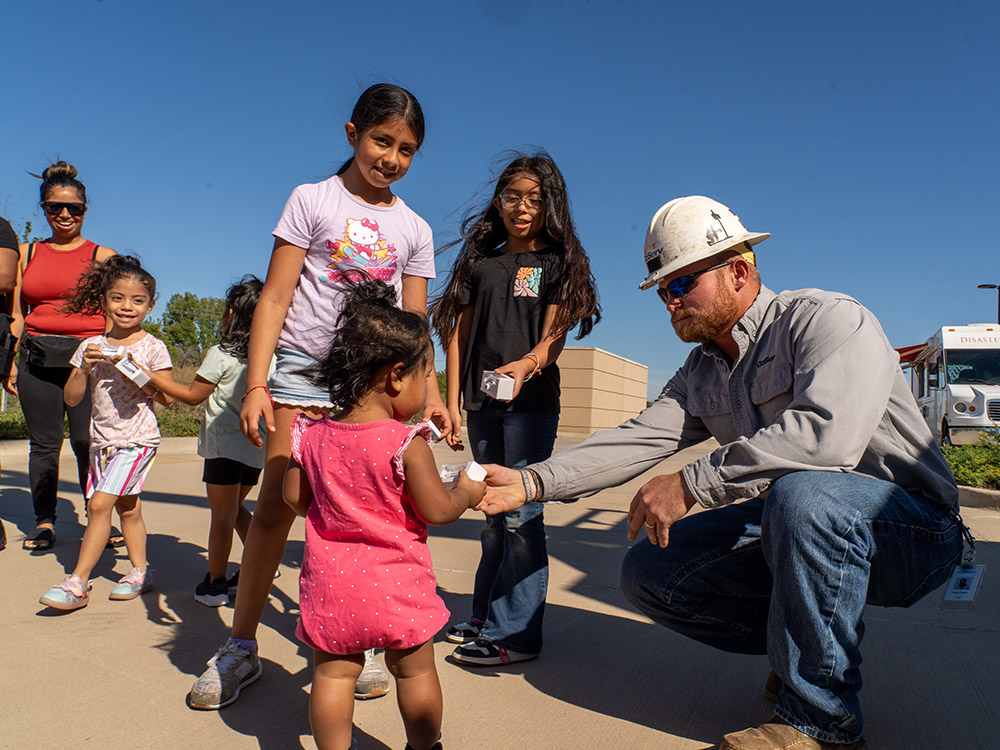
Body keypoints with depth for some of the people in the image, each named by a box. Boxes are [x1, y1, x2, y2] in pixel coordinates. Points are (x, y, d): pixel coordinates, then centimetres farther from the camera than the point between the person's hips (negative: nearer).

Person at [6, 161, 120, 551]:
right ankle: (44, 522, 18)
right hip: (37, 358, 3)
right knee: (43, 443, 5)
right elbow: (17, 317, 17)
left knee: (87, 441, -6)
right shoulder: (26, 254, 15)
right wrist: (10, 363, 8)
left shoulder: (102, 255, 8)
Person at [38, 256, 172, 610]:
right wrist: (83, 368, -12)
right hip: (102, 438, 5)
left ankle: (77, 582, -1)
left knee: (100, 503, -11)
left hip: (137, 438, -5)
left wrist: (134, 370, -21)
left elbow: (166, 396, -11)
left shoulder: (152, 347, -6)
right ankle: (139, 572, 27)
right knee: (127, 507, 14)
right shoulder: (92, 346, 6)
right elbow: (71, 398, 5)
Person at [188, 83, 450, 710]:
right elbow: (275, 298, -1)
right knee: (276, 505, -3)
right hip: (304, 369, -2)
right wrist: (256, 385, -9)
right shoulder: (313, 199, 5)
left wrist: (430, 393, 1)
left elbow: (414, 323, 12)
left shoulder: (414, 229, 13)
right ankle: (241, 647, 13)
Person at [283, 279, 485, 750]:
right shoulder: (407, 444, -18)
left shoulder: (313, 435, -3)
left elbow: (294, 498, 6)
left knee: (333, 675, 16)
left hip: (331, 582, 4)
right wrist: (466, 492, 4)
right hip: (395, 585, -3)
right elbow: (436, 510, -15)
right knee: (416, 671, 16)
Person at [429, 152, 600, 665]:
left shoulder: (558, 263, 3)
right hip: (483, 405, 5)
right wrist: (452, 402, 4)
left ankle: (514, 634, 3)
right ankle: (484, 617, 25)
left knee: (521, 516, -6)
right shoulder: (480, 262, 14)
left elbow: (553, 337, -7)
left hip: (532, 403, -4)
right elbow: (458, 334, 11)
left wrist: (524, 365, -29)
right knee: (495, 513, 14)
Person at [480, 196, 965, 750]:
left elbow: (827, 434, -35)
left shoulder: (828, 319, -17)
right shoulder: (702, 373, 7)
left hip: (912, 529, -6)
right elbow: (638, 439, -5)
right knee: (648, 572, -4)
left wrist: (691, 483, -33)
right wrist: (531, 483, -17)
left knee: (802, 492, -39)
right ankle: (802, 645, 10)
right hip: (793, 531, 7)